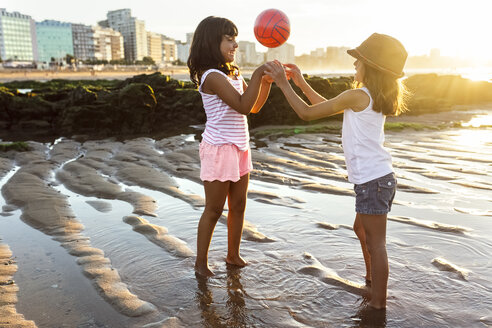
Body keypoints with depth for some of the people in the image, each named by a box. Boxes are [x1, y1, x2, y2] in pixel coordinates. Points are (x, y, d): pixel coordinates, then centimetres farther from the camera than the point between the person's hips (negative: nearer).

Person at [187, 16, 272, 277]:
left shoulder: (233, 73, 11)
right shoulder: (212, 76, -17)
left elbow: (255, 107, 13)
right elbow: (243, 106, -25)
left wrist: (267, 82, -1)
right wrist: (258, 72, -20)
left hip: (239, 147, 8)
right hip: (219, 148, -8)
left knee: (238, 205, 14)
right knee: (214, 209, 2)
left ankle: (233, 255, 30)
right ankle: (201, 262, 19)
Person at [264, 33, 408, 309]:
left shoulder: (357, 95, -16)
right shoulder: (375, 98, 13)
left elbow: (307, 113, -12)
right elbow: (328, 107, 20)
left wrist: (283, 83, -4)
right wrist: (301, 82, 18)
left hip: (373, 179, -10)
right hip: (380, 176, 10)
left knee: (375, 242, 0)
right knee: (362, 229, 26)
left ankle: (379, 303, 12)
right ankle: (371, 281, 44)